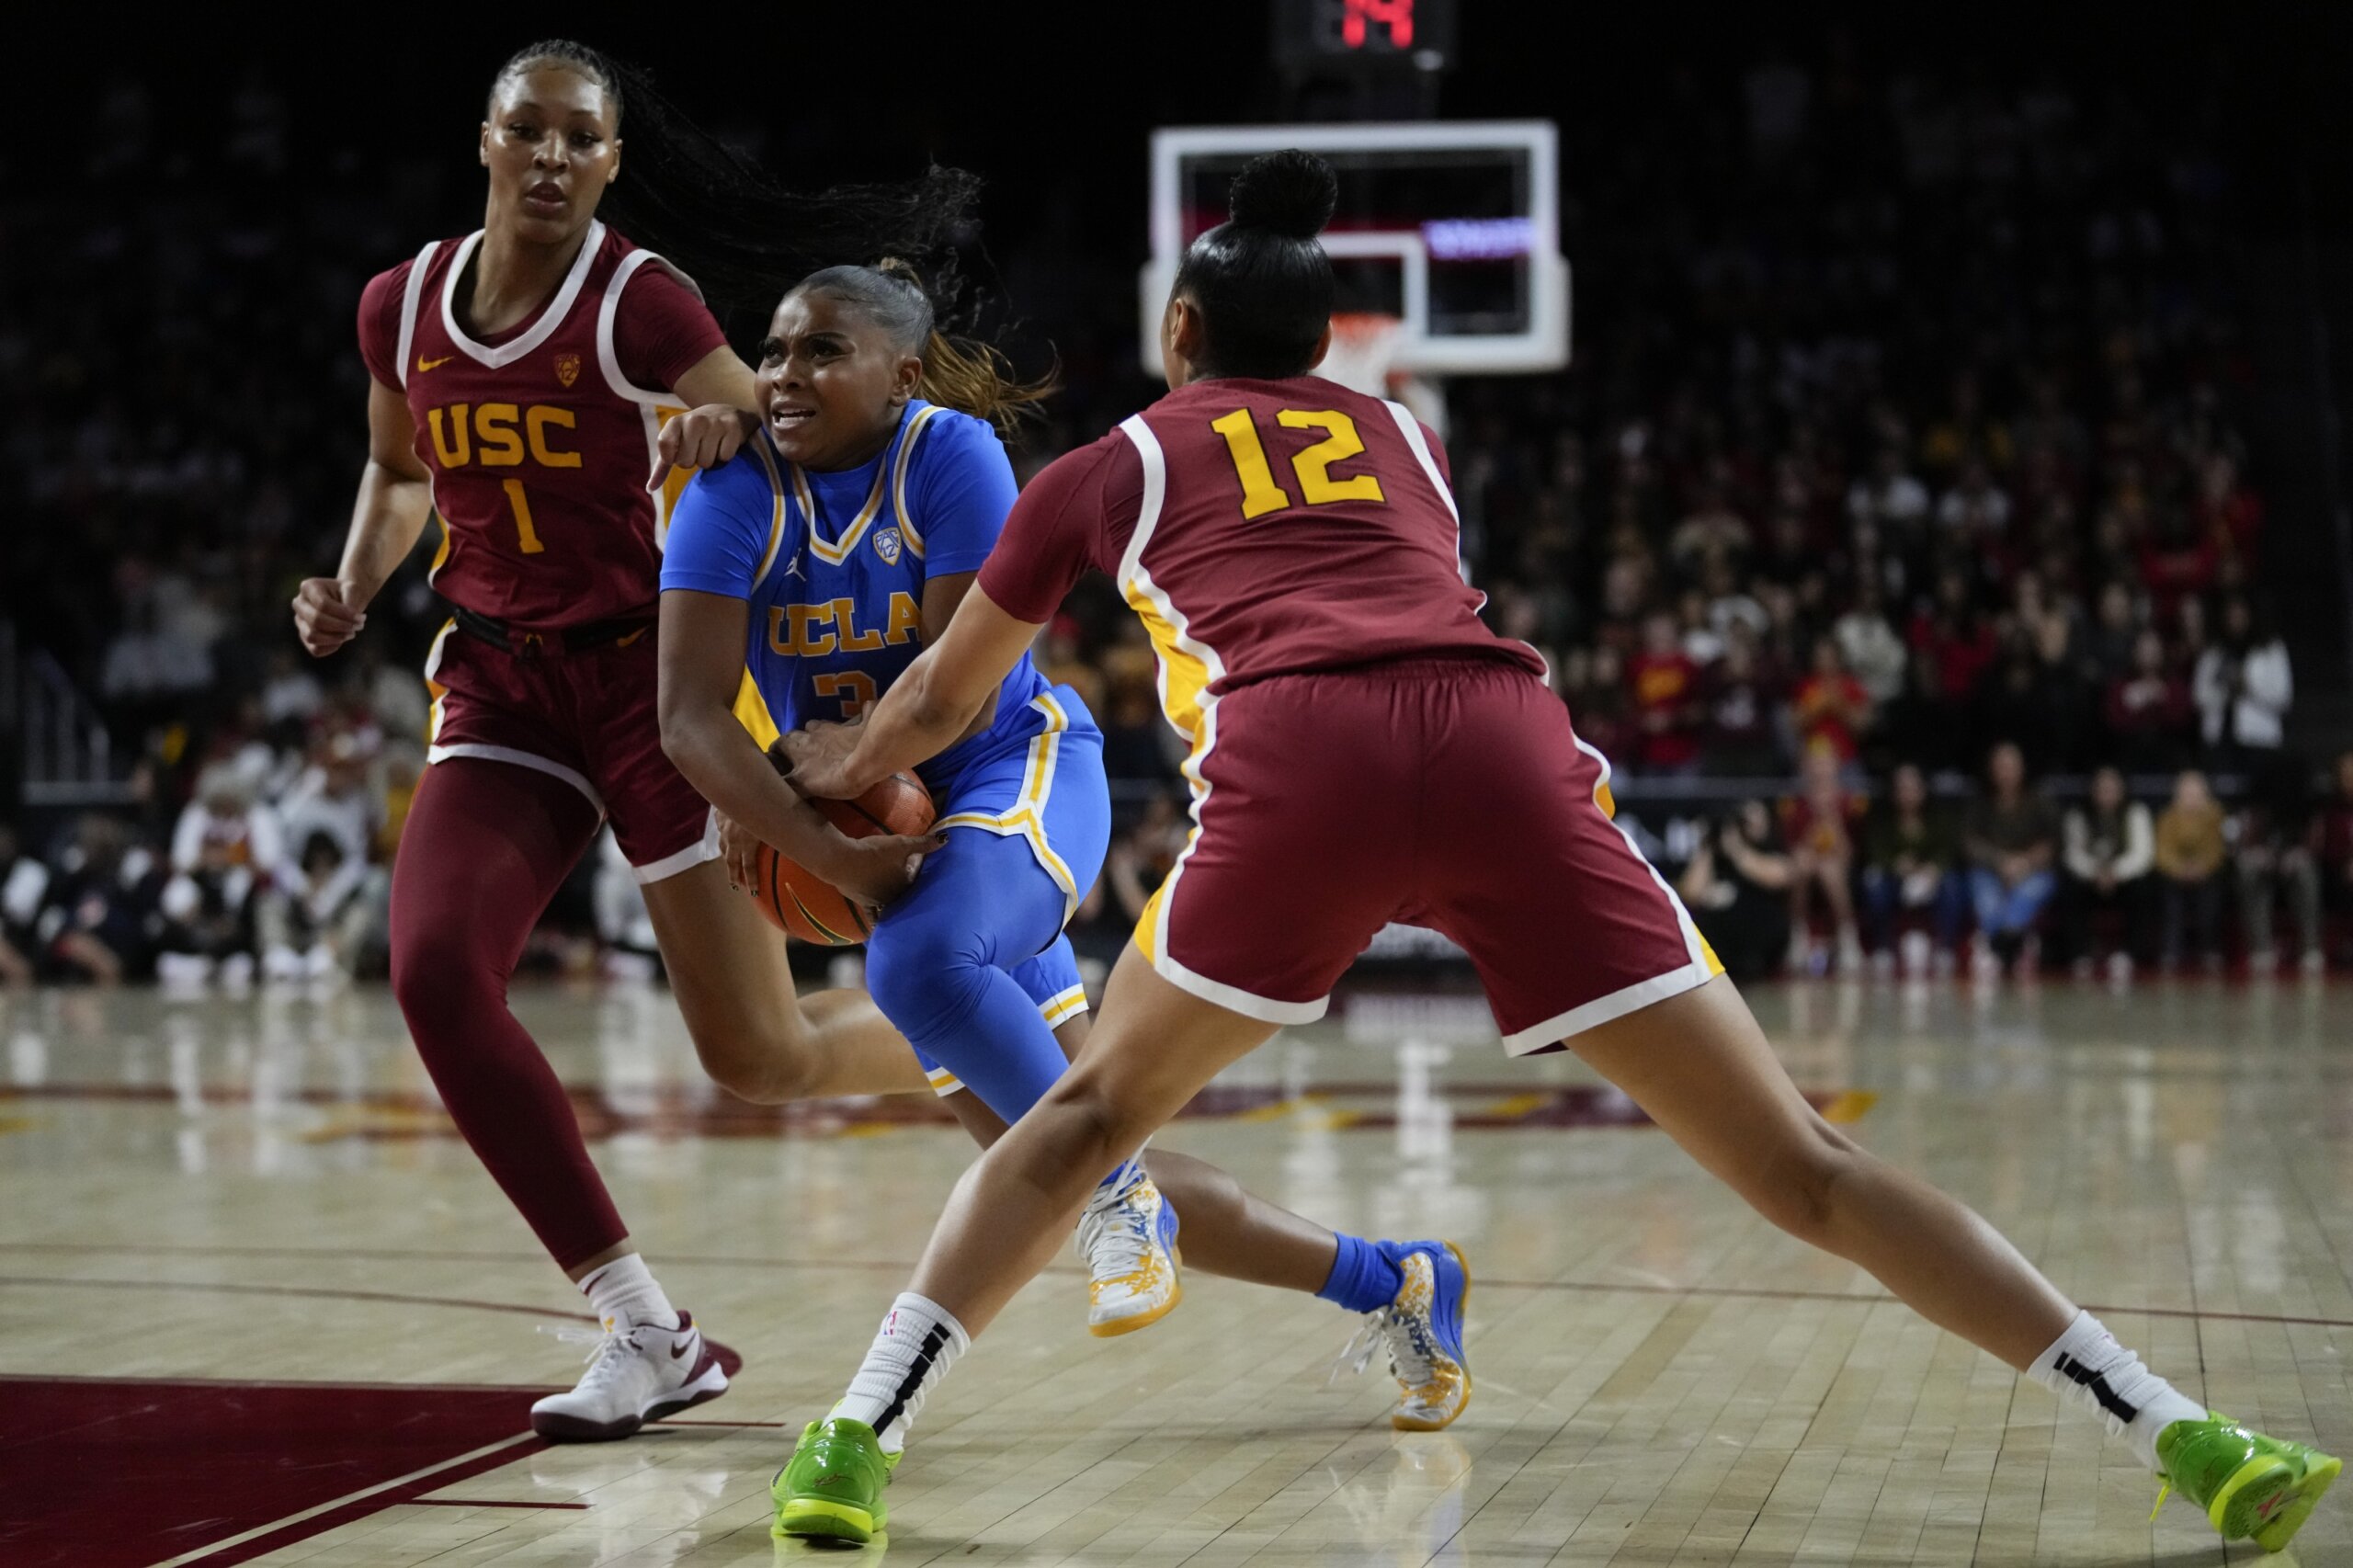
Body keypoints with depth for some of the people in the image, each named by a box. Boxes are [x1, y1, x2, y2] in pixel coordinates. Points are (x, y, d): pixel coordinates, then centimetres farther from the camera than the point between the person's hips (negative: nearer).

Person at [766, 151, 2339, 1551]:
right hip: (1508, 742, 2)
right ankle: (2180, 1434, -1)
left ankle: (854, 1443, 11)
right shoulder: (1402, 437, 34)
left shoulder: (1114, 464, 28)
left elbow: (944, 697, 41)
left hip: (1295, 760, -2)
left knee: (1089, 1116, 21)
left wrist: (844, 765, 61)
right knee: (1797, 1162, 5)